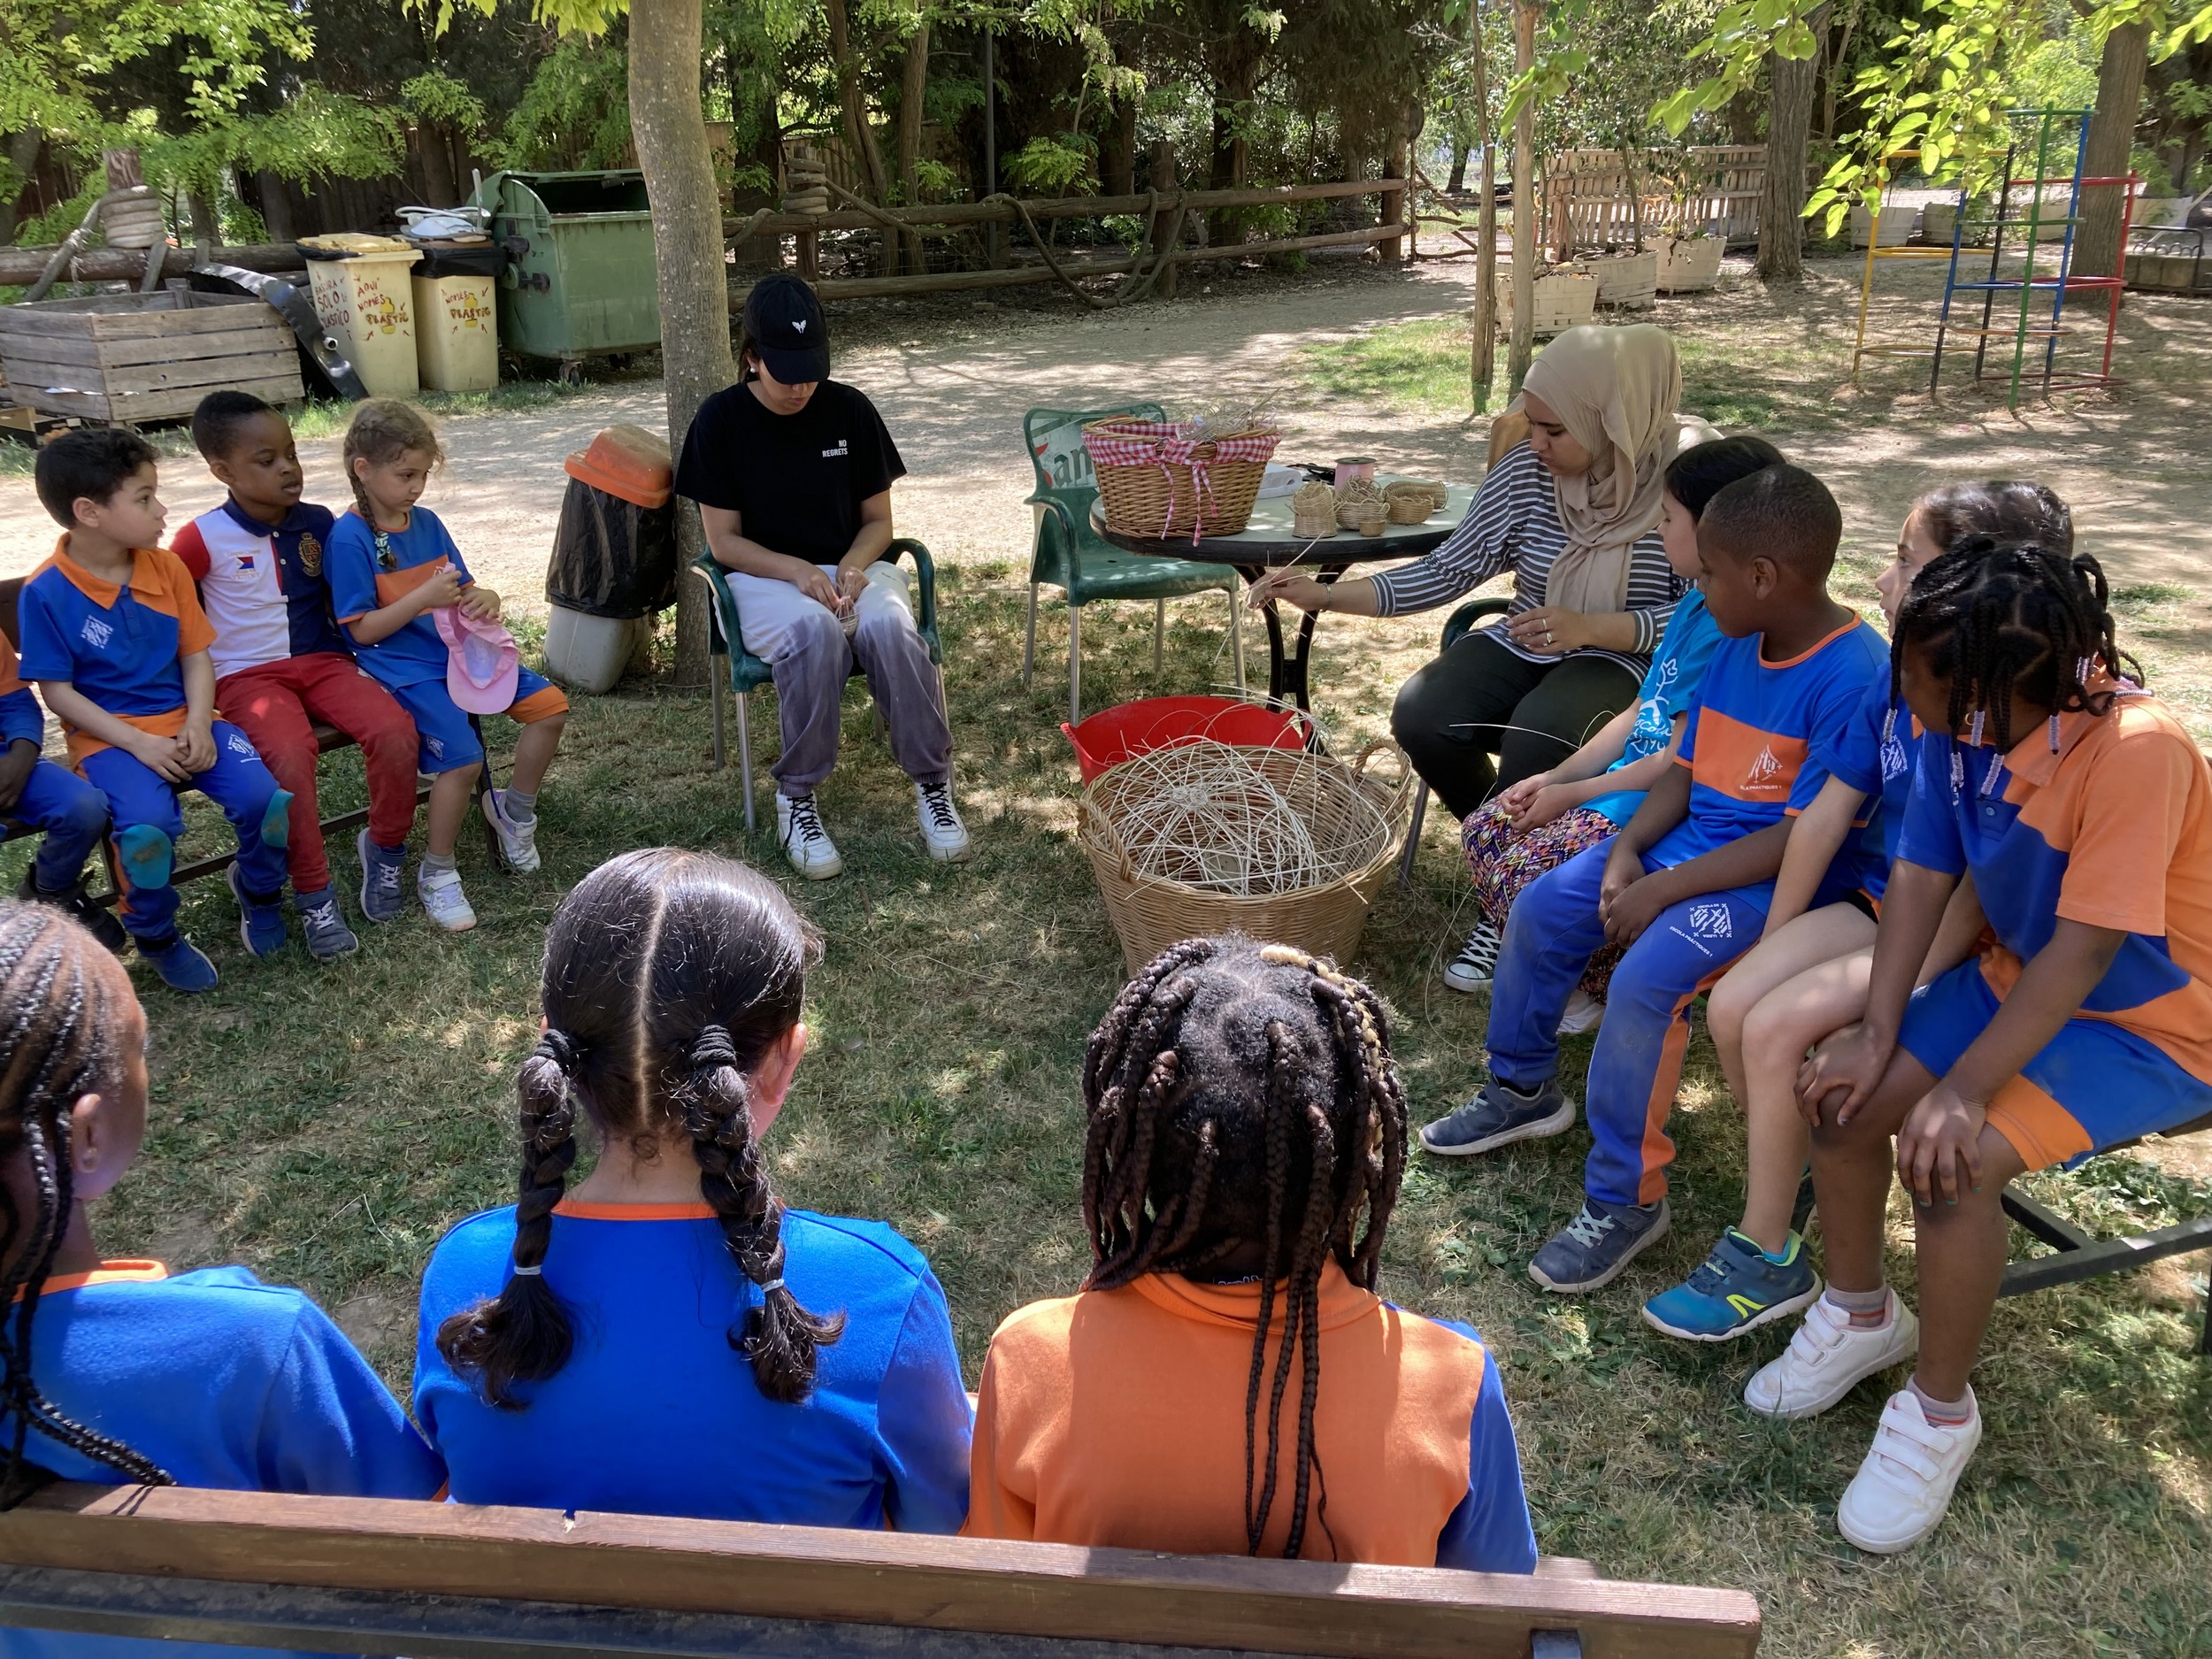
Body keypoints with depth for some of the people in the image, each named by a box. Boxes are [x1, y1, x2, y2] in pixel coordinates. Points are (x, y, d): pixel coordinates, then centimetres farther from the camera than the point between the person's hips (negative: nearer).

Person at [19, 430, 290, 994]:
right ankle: (155, 935, -1)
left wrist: (199, 725, -10)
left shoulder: (167, 567, 3)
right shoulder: (45, 593, -10)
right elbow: (58, 692, -7)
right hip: (110, 737, -4)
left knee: (263, 797, -21)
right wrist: (139, 743, -16)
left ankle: (258, 888, 13)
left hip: (184, 722, 4)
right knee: (148, 826, -32)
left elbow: (196, 655, 6)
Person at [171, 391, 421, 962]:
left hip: (324, 661, 4)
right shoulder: (204, 539, -7)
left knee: (396, 732, -25)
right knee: (289, 755, -34)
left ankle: (384, 850, -1)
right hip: (248, 675, -3)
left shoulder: (319, 523, 4)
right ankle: (314, 895, -19)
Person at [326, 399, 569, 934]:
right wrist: (423, 598, -22)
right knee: (462, 757, -25)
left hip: (458, 649, 7)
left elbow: (464, 590, 16)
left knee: (550, 705, -4)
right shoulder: (349, 538, -11)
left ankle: (512, 808, 17)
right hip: (405, 667, -7)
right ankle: (437, 875, -4)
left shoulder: (427, 522, 9)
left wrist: (486, 599, -8)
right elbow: (362, 629, -13)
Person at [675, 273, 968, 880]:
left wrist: (852, 569, -15)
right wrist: (799, 573, -20)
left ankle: (932, 782, -20)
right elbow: (724, 540, -3)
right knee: (813, 629, -38)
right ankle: (796, 799, -25)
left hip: (851, 565, 2)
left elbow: (878, 519, 7)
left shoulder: (849, 409, 1)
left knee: (889, 625, -34)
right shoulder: (722, 420, -4)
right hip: (764, 576, -2)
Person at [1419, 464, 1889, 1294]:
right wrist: (1627, 849, -8)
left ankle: (1626, 1199, -12)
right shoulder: (1736, 648, 5)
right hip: (1686, 841, 9)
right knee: (1541, 908, 1)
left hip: (1782, 880, -9)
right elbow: (1686, 769, 10)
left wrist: (1665, 888, -23)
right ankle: (1525, 1090, 25)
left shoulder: (1854, 675, -22)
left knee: (1649, 973, -29)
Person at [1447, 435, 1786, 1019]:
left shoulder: (1728, 630, -23)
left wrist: (1571, 795, -11)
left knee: (1523, 876, -22)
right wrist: (1555, 778, 4)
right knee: (1484, 829, 3)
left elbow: (1678, 764, -21)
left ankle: (1596, 990, 3)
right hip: (1626, 781, 10)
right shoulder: (1695, 605, 9)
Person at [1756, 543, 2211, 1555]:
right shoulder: (1960, 722, -10)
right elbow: (1921, 877, -7)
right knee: (1845, 1090, -9)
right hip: (2021, 977, 7)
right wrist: (1878, 1034, -14)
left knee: (1952, 1156, -26)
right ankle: (1860, 1315, 17)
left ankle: (1939, 1409, -2)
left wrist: (1964, 1090, -32)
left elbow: (2087, 948, -31)